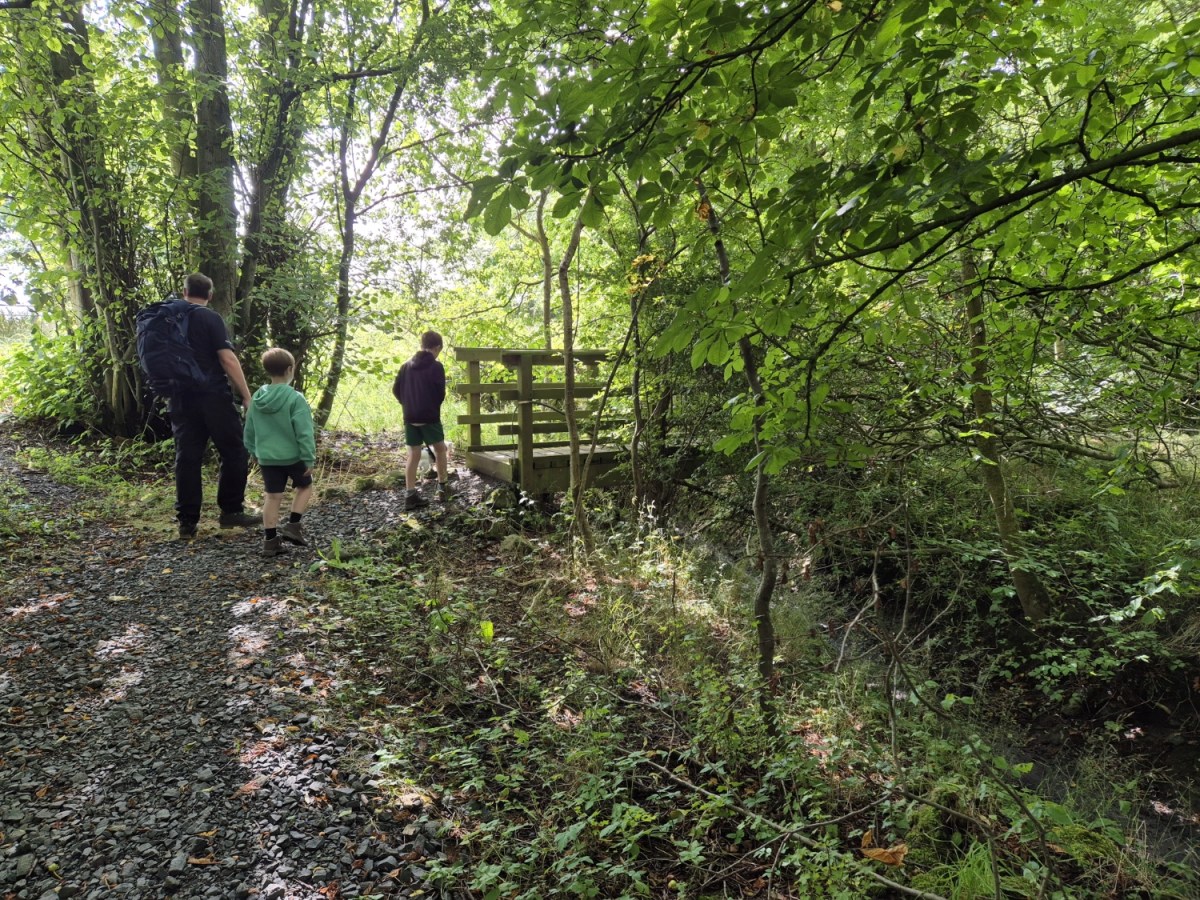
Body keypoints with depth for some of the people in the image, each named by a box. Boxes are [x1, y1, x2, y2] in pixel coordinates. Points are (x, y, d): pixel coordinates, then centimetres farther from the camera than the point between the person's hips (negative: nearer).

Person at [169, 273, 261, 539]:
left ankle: (187, 522, 9)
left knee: (187, 458, 7)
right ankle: (231, 511, 7)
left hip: (181, 400, 6)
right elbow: (227, 359, -13)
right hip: (213, 397, -6)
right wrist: (247, 396, -10)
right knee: (235, 452, 6)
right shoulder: (210, 318, -7)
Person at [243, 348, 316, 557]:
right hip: (293, 456, -4)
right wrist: (309, 459, -10)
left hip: (267, 457, 5)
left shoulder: (257, 398, 2)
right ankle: (293, 525, 10)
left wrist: (255, 452, 24)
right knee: (304, 486, 19)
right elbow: (304, 432, -16)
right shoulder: (295, 398, -16)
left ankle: (270, 540, 11)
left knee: (273, 496, 9)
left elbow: (249, 430, 11)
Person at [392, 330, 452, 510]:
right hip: (429, 416, -5)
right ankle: (442, 488, 16)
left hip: (410, 417, 5)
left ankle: (410, 495, 2)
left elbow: (396, 389, 11)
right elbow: (441, 394, -7)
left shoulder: (407, 365, 8)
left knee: (413, 455, 6)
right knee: (440, 449, 14)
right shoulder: (436, 366, -8)